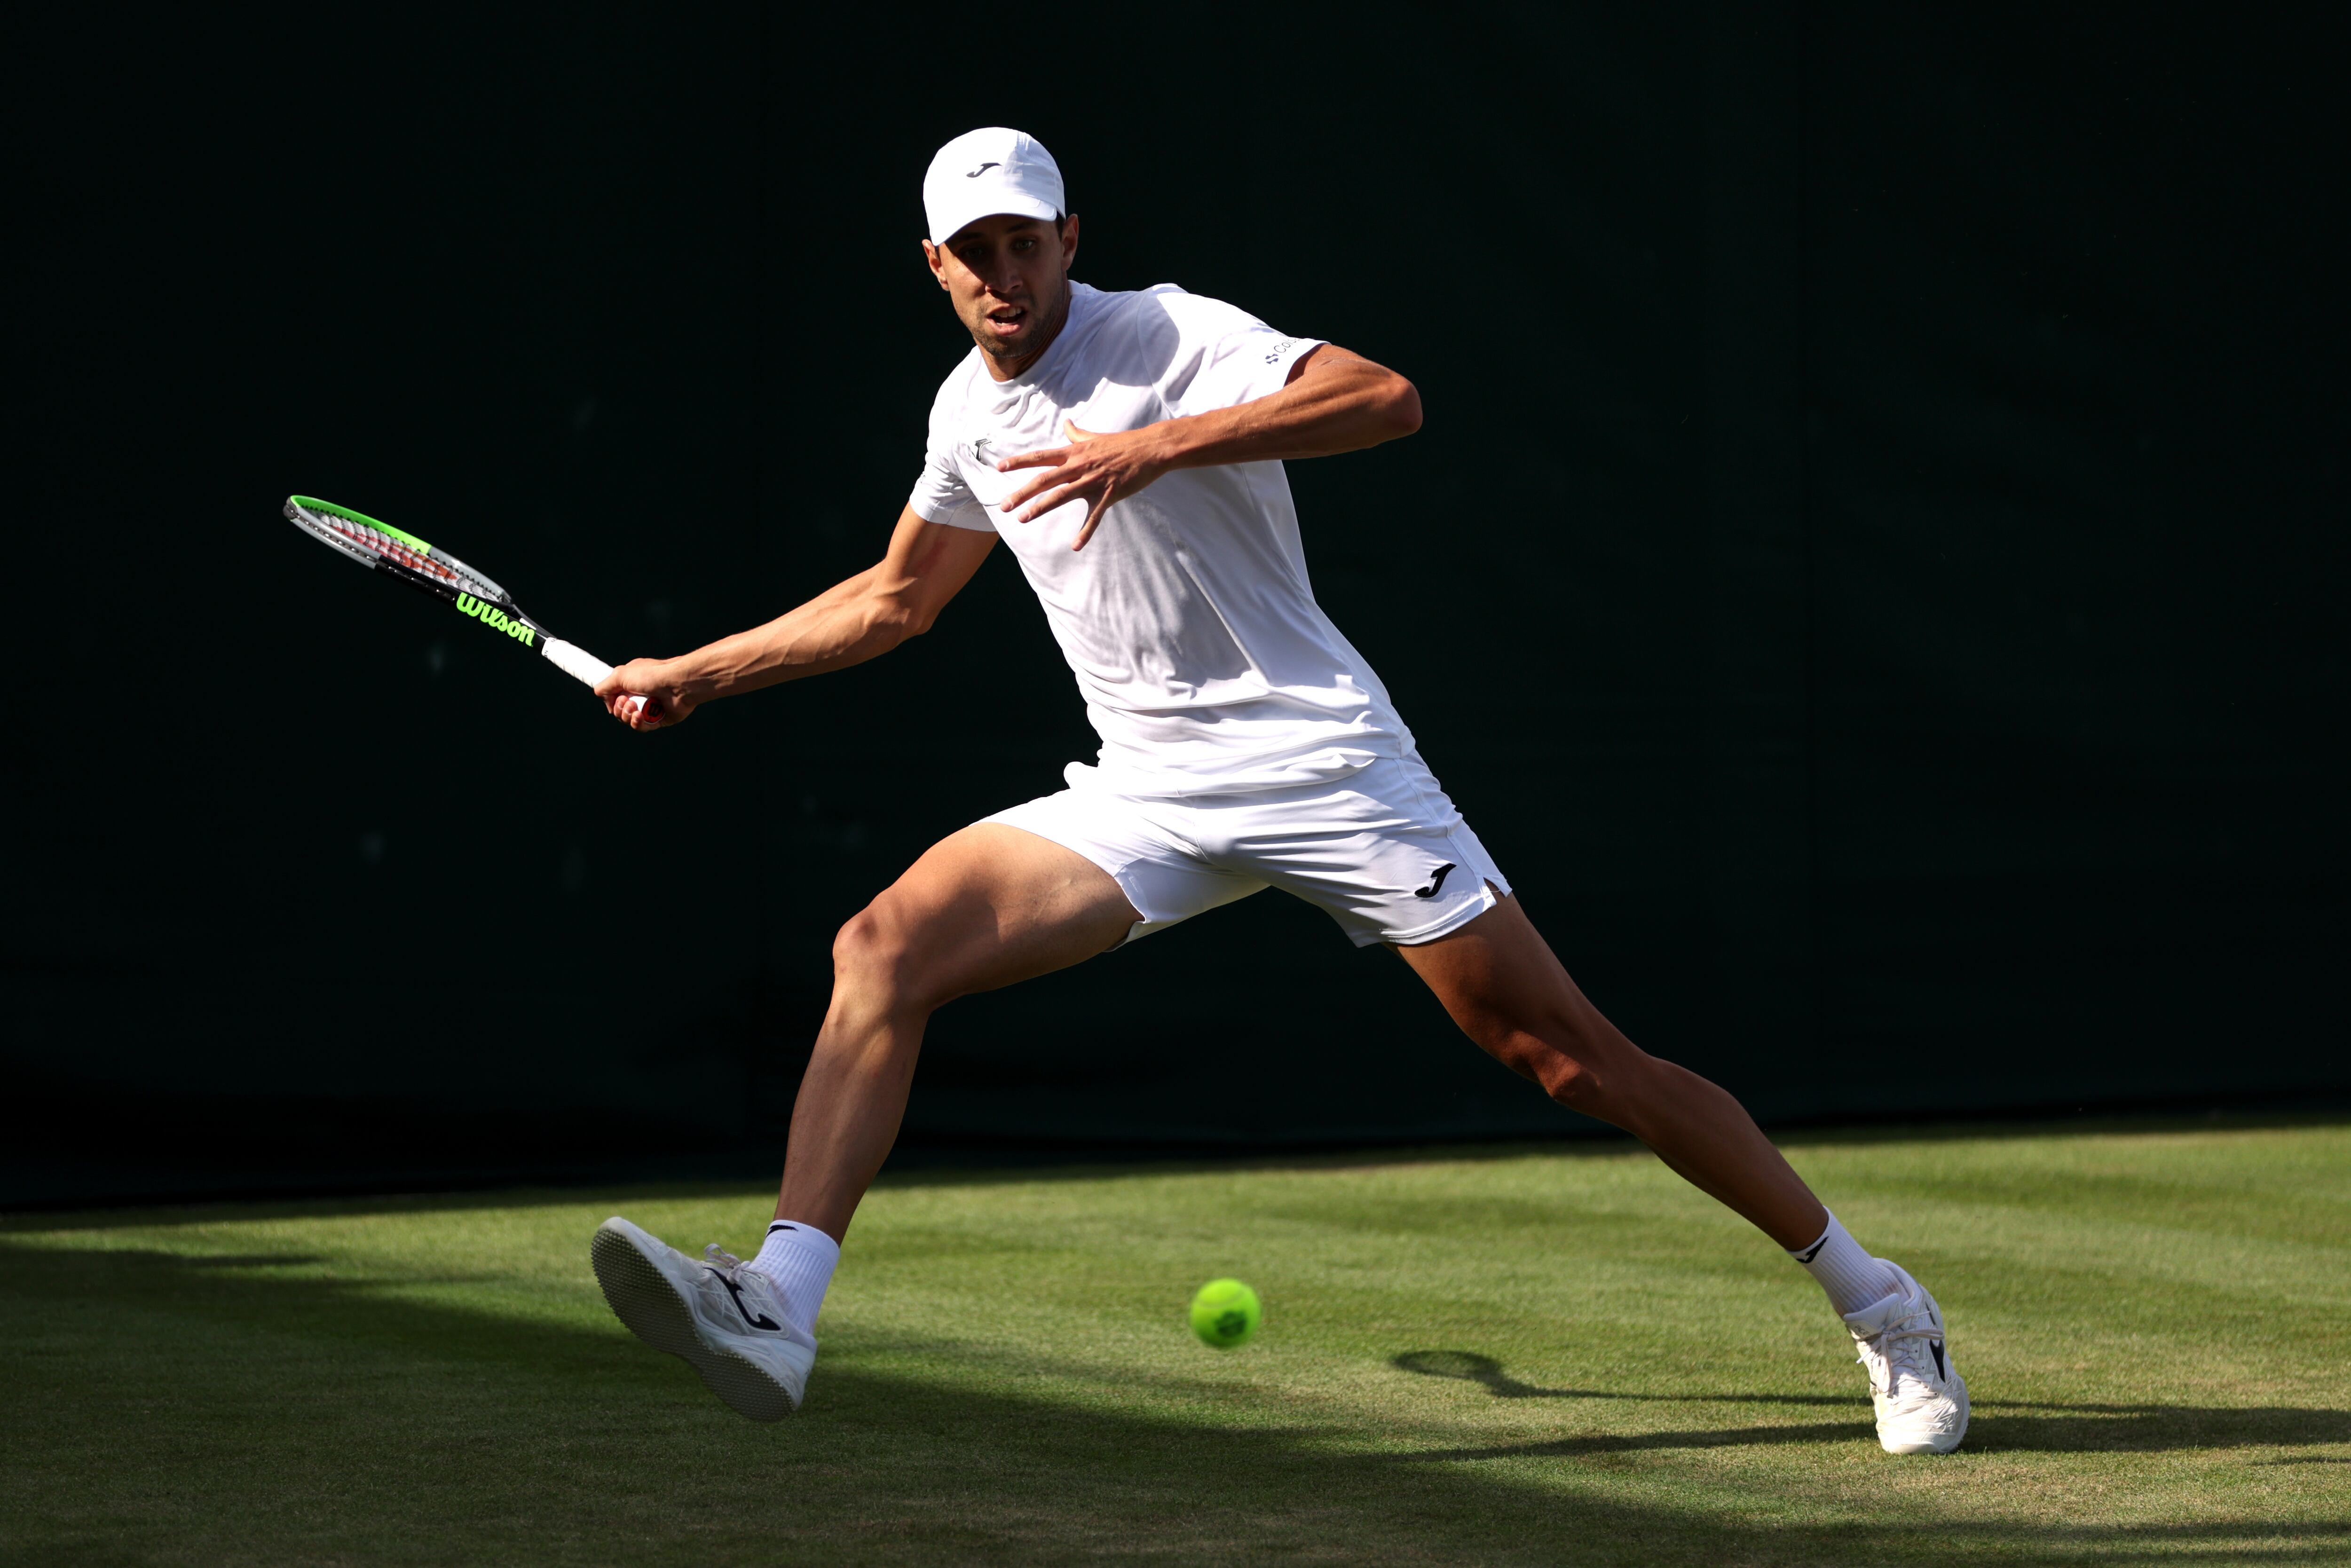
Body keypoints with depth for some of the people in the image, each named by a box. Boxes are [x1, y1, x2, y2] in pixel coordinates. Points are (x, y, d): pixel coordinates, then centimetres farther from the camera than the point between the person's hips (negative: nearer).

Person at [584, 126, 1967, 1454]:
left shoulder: (1166, 335, -9)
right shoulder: (969, 411, 11)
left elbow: (1388, 400, -25)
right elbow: (894, 600, 29)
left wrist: (1154, 445, -32)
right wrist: (696, 673, 27)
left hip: (1323, 761, -6)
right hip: (1148, 794, 6)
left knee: (1567, 1054, -7)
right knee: (886, 946, -15)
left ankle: (1878, 1304, 6)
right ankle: (779, 1309, -23)